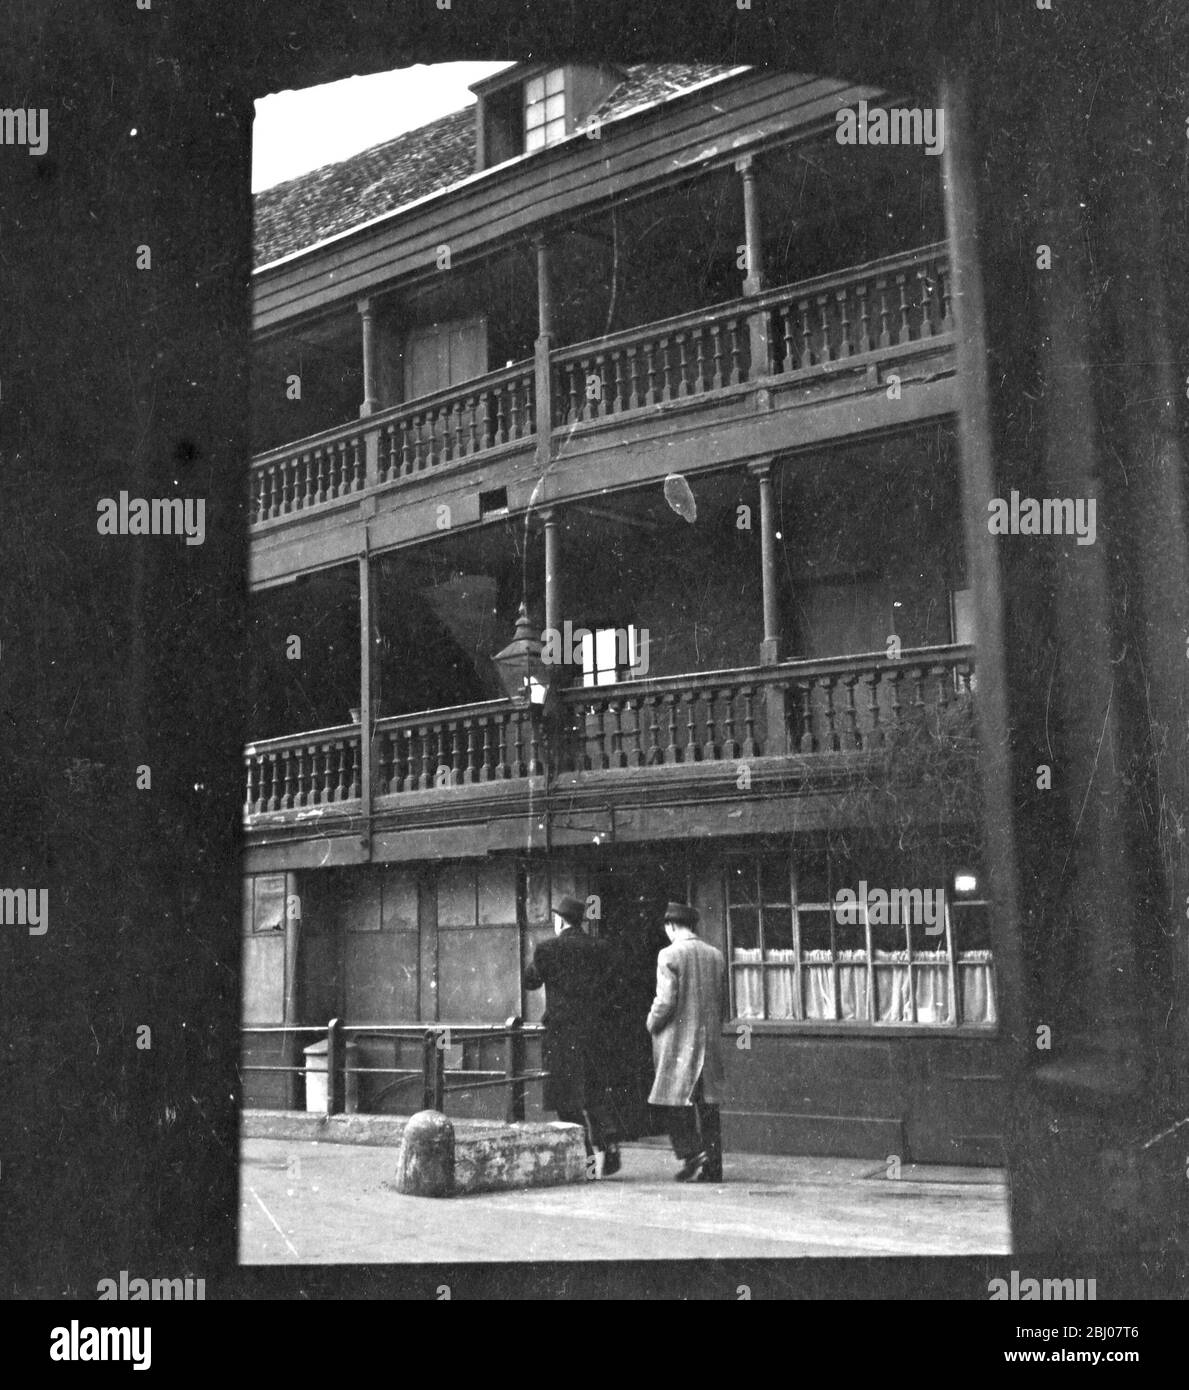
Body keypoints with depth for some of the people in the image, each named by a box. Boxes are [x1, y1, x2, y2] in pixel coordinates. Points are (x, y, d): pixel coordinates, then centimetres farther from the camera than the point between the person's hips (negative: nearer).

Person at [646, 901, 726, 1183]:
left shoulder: (669, 955, -9)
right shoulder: (716, 956, 9)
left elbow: (666, 1001, -15)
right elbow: (723, 1002, 12)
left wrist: (652, 1023, 1)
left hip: (677, 1037, -6)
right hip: (710, 1039, 6)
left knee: (674, 1098, 3)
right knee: (707, 1101, 7)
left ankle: (691, 1151, -10)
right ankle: (712, 1167, 6)